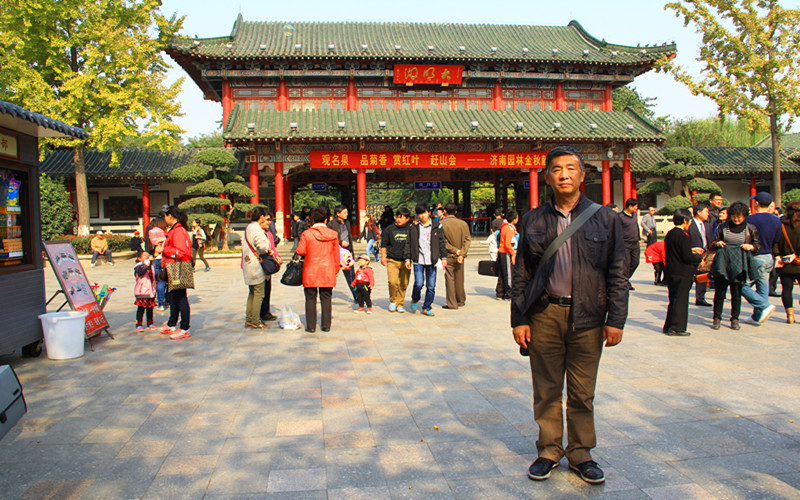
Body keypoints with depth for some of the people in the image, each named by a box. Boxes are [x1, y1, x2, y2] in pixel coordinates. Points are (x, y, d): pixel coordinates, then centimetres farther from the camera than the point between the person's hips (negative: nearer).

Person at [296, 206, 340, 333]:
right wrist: (335, 270, 15)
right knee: (326, 298, 9)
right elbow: (336, 255, 5)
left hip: (311, 273, -2)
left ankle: (311, 326, 9)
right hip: (327, 272, 2)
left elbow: (300, 251, -6)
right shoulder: (333, 234, 0)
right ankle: (326, 325, 12)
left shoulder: (307, 234, -8)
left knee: (311, 299, 6)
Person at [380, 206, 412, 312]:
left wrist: (409, 259, 13)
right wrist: (383, 257, 3)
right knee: (393, 282, -14)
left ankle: (400, 304, 19)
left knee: (403, 284, 4)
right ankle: (392, 301, 9)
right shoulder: (390, 229, 2)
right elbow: (384, 244, 10)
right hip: (392, 260, -1)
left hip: (405, 261, 1)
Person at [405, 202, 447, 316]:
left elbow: (441, 243, 11)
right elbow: (409, 244, 9)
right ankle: (415, 300, 18)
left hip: (432, 261, 1)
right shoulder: (413, 227, 6)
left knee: (431, 286, 2)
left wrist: (443, 257, 6)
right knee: (419, 283, -12)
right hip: (418, 261, -1)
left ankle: (426, 308, 16)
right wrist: (408, 258, 5)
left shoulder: (436, 227, 7)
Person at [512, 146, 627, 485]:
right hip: (544, 314, 1)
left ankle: (581, 454, 26)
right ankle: (549, 451, 25)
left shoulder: (605, 218, 4)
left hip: (587, 318, 0)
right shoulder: (533, 221, 6)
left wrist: (615, 320, -2)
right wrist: (519, 319, 1)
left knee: (582, 393, 8)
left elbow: (617, 274, 4)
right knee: (546, 390, 9)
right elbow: (520, 274, 6)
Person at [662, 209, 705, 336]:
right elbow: (688, 257, -19)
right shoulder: (683, 236, -17)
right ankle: (677, 328, 3)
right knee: (681, 300, -1)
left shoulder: (669, 234, 10)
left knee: (673, 300, 16)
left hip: (671, 272, 8)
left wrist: (692, 250, 21)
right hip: (682, 274, -8)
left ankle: (668, 326, 19)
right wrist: (700, 257, -2)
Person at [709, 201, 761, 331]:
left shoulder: (750, 228, 6)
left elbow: (759, 245, 12)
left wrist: (751, 246, -8)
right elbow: (712, 244, 12)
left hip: (739, 265, 0)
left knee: (737, 293, 2)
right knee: (719, 292, -1)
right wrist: (717, 244, -10)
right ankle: (717, 318, 10)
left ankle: (735, 319, 14)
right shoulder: (723, 227, 7)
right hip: (723, 263, 0)